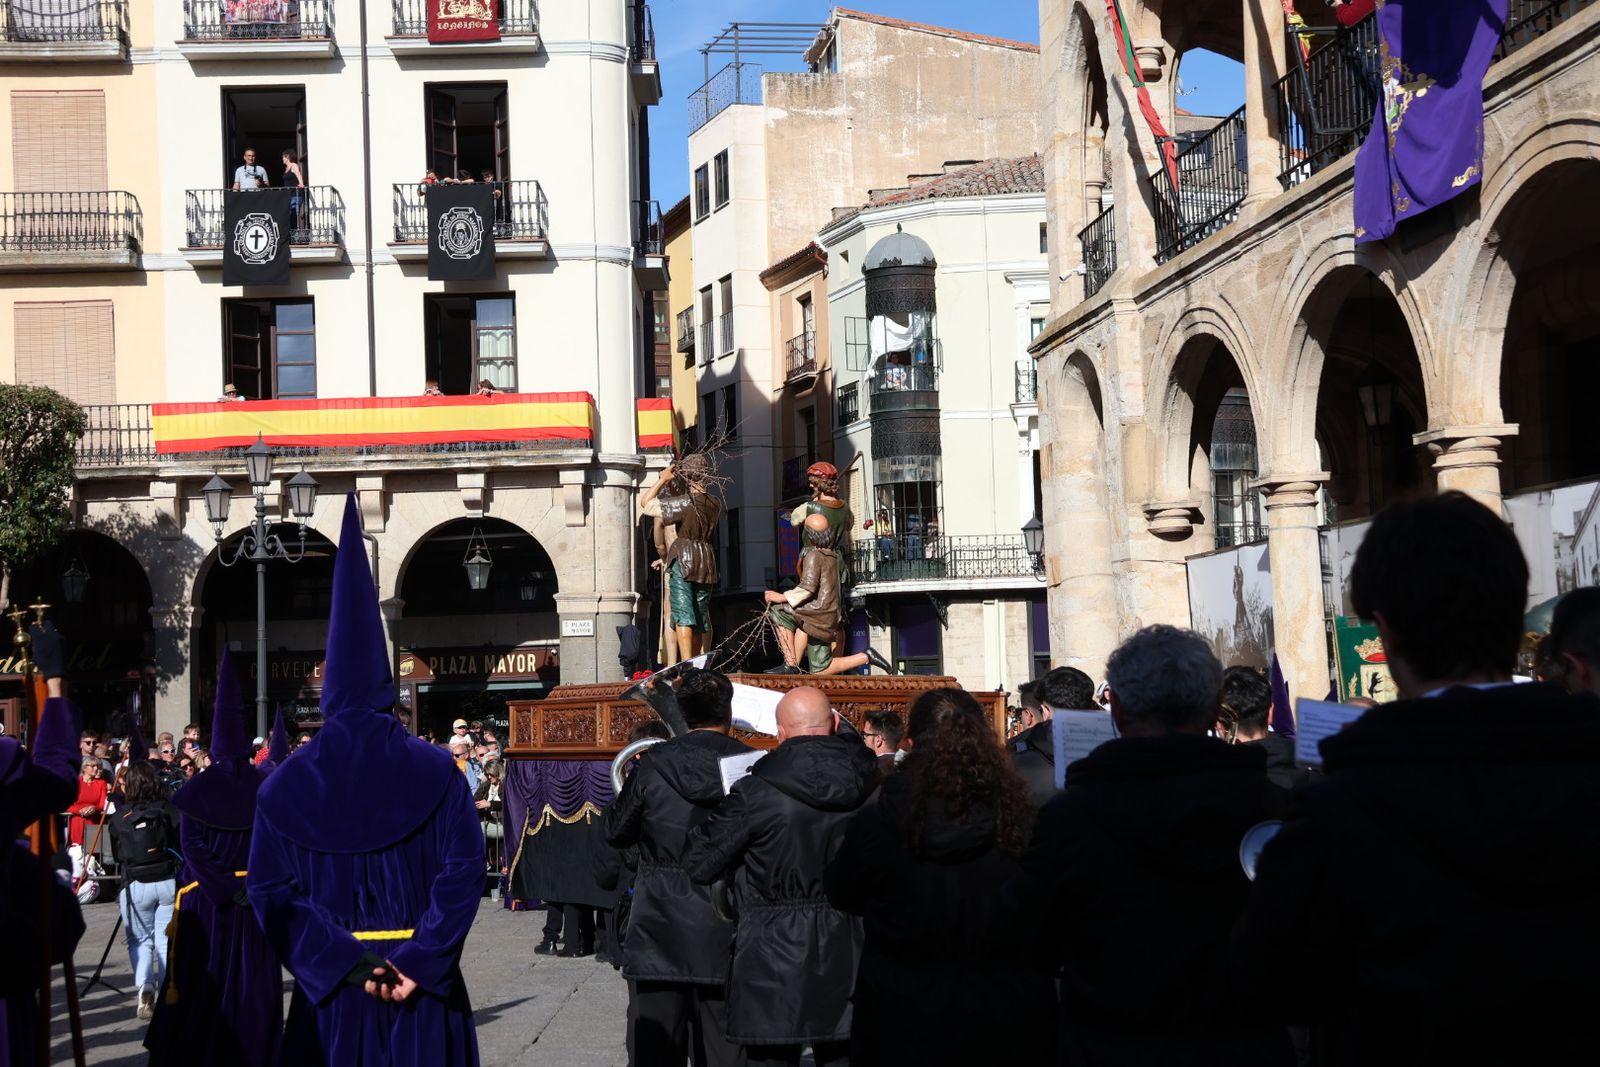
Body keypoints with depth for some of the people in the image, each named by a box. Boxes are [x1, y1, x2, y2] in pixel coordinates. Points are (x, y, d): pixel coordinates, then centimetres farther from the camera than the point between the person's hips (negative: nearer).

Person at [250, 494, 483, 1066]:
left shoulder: (285, 783, -1)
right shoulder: (435, 772, -4)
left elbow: (270, 891, -9)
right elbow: (464, 869, -13)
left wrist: (344, 960, -13)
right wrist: (419, 959, -15)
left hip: (328, 985, 1)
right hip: (422, 985, -1)